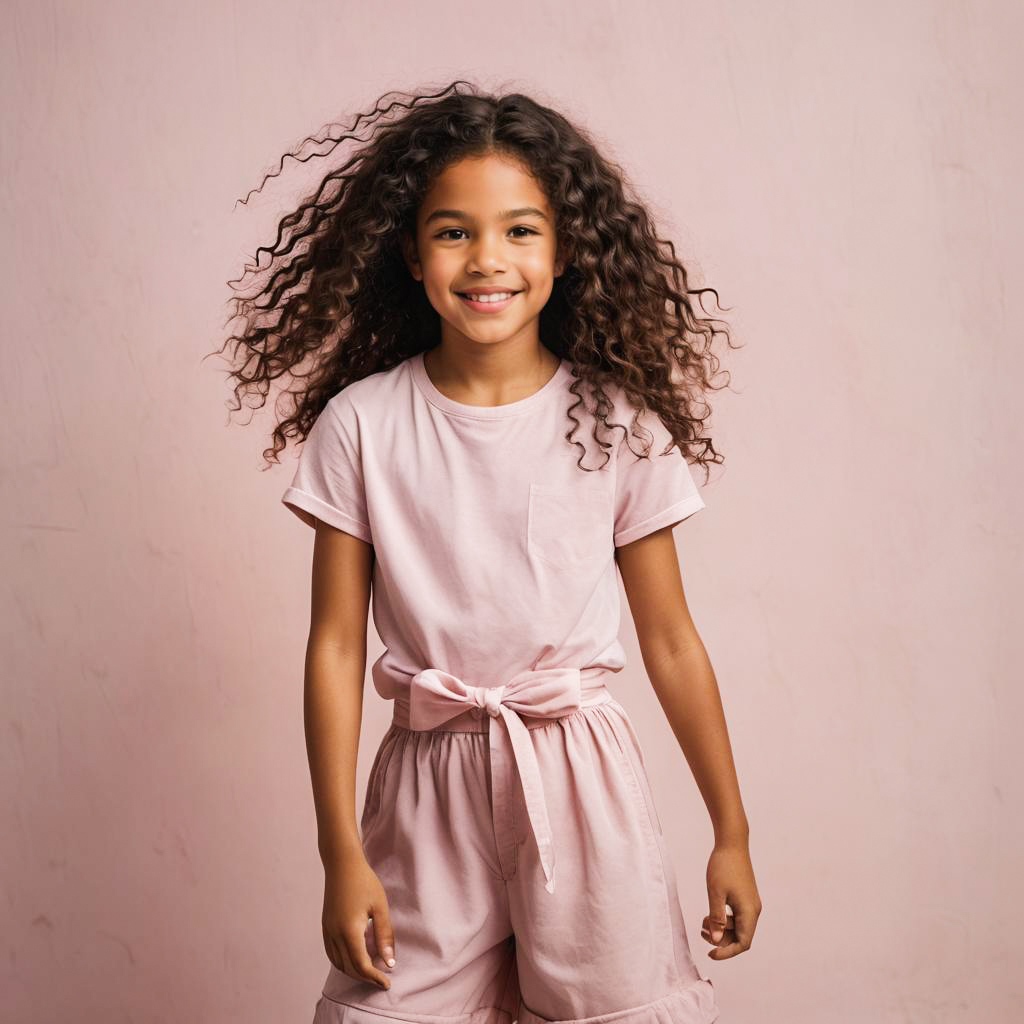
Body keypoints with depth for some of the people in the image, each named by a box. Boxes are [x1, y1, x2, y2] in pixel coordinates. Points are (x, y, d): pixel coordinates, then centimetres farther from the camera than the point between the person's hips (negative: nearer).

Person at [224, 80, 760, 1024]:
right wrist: (341, 856, -2)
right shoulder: (360, 425, -5)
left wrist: (733, 835, 6)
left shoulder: (618, 424, -4)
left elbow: (671, 641, 2)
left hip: (583, 776, 0)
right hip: (428, 779, 0)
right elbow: (336, 645, -2)